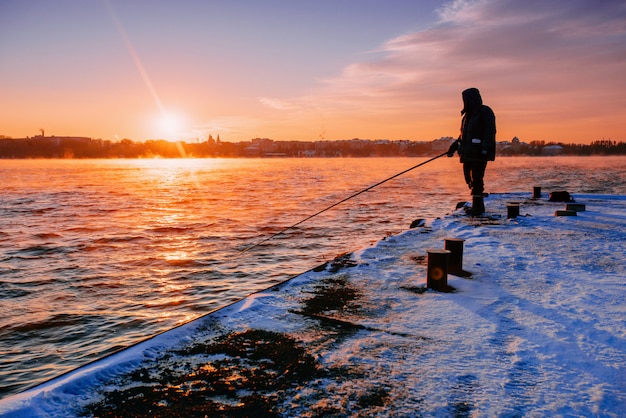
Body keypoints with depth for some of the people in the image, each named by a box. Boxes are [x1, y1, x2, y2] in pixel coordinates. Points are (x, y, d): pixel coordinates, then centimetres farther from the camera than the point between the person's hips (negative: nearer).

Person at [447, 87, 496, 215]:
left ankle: (477, 206, -6)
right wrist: (454, 147, 17)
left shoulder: (485, 112, -4)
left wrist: (486, 147, -24)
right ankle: (478, 205, 16)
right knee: (469, 178, 8)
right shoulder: (468, 115, 21)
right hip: (468, 153, 8)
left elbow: (490, 131, -13)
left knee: (476, 179, -10)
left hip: (479, 153, -8)